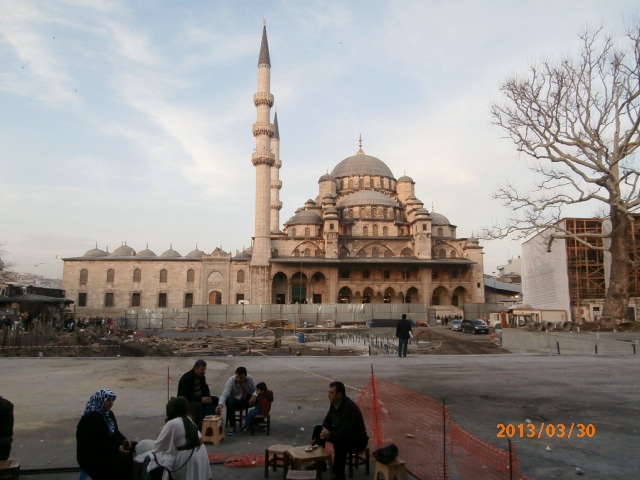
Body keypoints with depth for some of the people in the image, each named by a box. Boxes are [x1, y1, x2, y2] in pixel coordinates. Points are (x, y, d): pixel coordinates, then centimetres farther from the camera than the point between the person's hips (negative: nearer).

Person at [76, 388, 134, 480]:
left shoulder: (108, 414, 6)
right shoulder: (91, 418, -21)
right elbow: (97, 444, -23)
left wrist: (123, 440, -7)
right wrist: (116, 448, -26)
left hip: (107, 449, 9)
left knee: (134, 449, -8)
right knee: (124, 459, -26)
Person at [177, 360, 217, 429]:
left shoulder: (202, 376, 3)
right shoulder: (186, 378, -22)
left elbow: (205, 389, 10)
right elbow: (186, 396, -28)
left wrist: (208, 398, -12)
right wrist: (201, 399, -31)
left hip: (197, 398, 8)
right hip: (186, 400, -8)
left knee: (215, 400, -4)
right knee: (197, 405, -38)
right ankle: (197, 425, -23)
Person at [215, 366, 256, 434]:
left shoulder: (250, 379, -12)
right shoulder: (231, 380, -20)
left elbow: (256, 390, -7)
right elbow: (224, 394, -29)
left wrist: (254, 396, -31)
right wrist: (220, 404, -48)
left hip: (247, 400, 2)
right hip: (235, 400, -2)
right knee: (230, 403, -38)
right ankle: (232, 426, -20)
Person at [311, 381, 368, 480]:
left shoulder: (349, 407, -30)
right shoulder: (334, 403, -3)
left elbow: (346, 431, -34)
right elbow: (327, 419, 9)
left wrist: (329, 434, -28)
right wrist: (325, 429, -12)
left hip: (357, 440, -9)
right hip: (341, 432, 9)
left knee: (339, 443, -39)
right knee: (318, 429, 4)